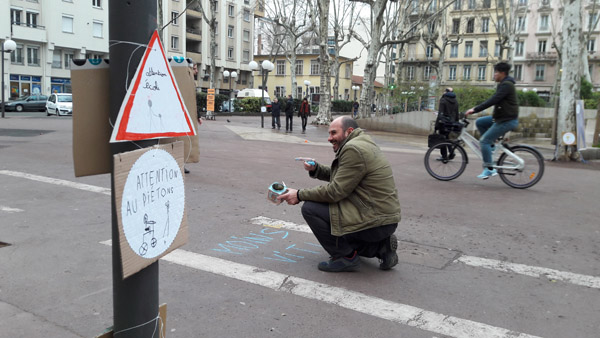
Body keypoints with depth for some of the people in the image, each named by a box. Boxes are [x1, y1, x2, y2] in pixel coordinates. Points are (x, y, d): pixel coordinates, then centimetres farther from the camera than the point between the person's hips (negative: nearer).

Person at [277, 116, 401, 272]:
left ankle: (346, 257, -3)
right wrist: (316, 168, 7)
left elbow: (336, 191, -18)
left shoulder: (354, 149, -17)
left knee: (310, 208, -12)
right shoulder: (361, 144, 15)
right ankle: (381, 246, 15)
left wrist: (300, 195, -10)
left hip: (376, 221, -11)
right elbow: (338, 175, 23)